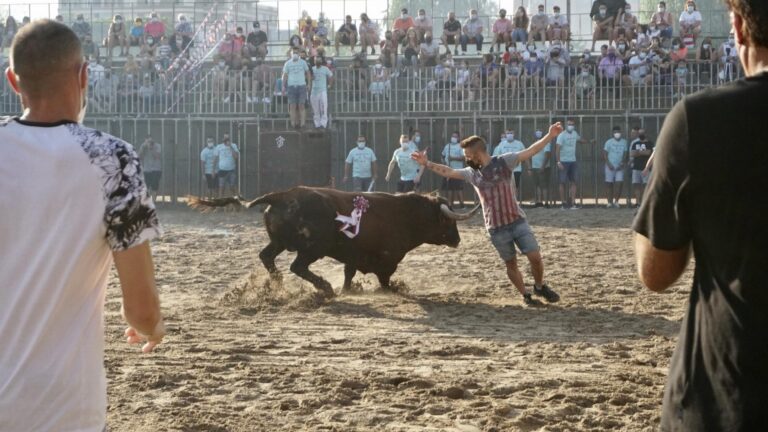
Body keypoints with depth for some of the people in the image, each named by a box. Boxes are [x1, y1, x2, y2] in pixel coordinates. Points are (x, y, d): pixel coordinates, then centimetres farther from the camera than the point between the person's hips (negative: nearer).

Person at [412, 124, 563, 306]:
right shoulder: (471, 173, 5)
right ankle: (526, 296, 23)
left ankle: (540, 287, 20)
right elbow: (449, 172, 13)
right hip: (496, 229, 3)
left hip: (518, 222, -3)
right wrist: (427, 164, 9)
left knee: (535, 257, -5)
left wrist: (550, 136, -22)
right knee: (511, 264, 7)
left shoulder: (504, 161, -7)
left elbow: (530, 151, -12)